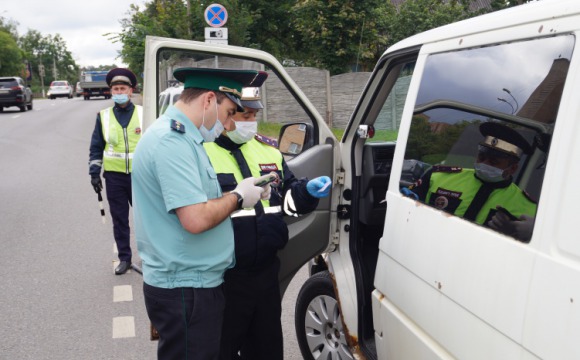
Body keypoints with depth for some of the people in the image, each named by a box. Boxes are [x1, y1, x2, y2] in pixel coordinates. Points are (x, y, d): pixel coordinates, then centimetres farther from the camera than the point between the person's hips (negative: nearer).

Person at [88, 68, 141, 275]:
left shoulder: (143, 113, 1)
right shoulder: (103, 116, 4)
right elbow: (96, 147, 8)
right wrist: (94, 173, 2)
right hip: (114, 176, 1)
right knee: (119, 219, 7)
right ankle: (124, 258, 19)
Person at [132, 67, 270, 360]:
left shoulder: (178, 135, 11)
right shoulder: (173, 140, -22)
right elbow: (196, 219, -29)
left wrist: (240, 192, 4)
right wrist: (237, 198, -12)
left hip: (192, 283, 10)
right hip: (185, 291, -10)